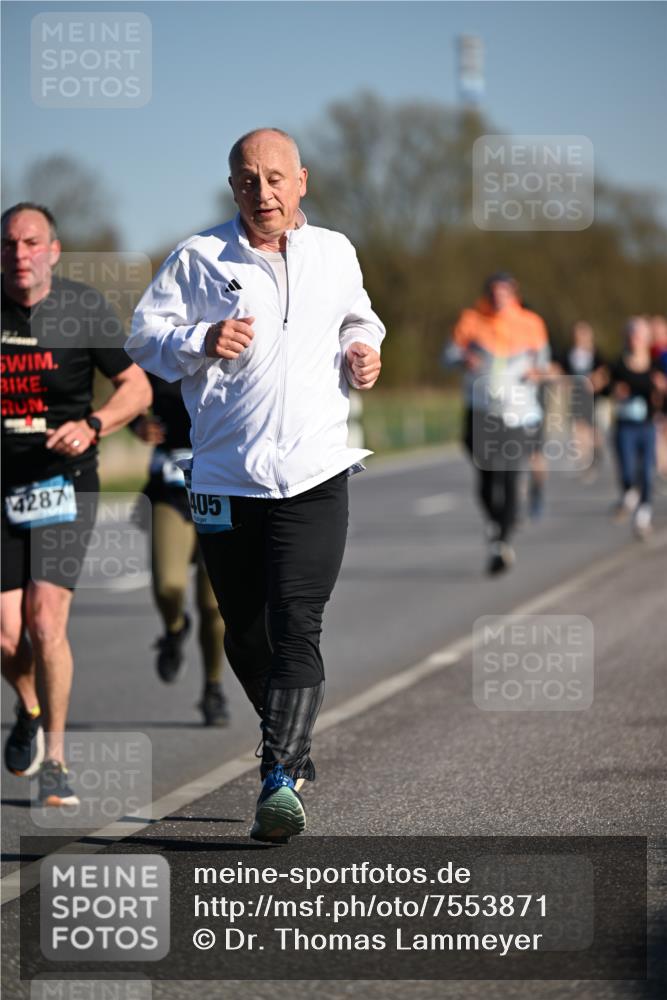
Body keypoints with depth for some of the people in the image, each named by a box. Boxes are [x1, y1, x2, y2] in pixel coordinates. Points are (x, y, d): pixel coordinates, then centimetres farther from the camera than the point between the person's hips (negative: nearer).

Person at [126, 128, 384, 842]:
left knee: (296, 628, -14)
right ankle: (292, 745, 35)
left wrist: (363, 350, 8)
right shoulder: (199, 259, 3)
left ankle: (279, 779, -19)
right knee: (244, 635, 10)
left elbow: (358, 318, 30)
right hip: (226, 480, 1)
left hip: (314, 475, 0)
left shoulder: (334, 254, 11)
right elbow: (145, 337, 3)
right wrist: (200, 343, -15)